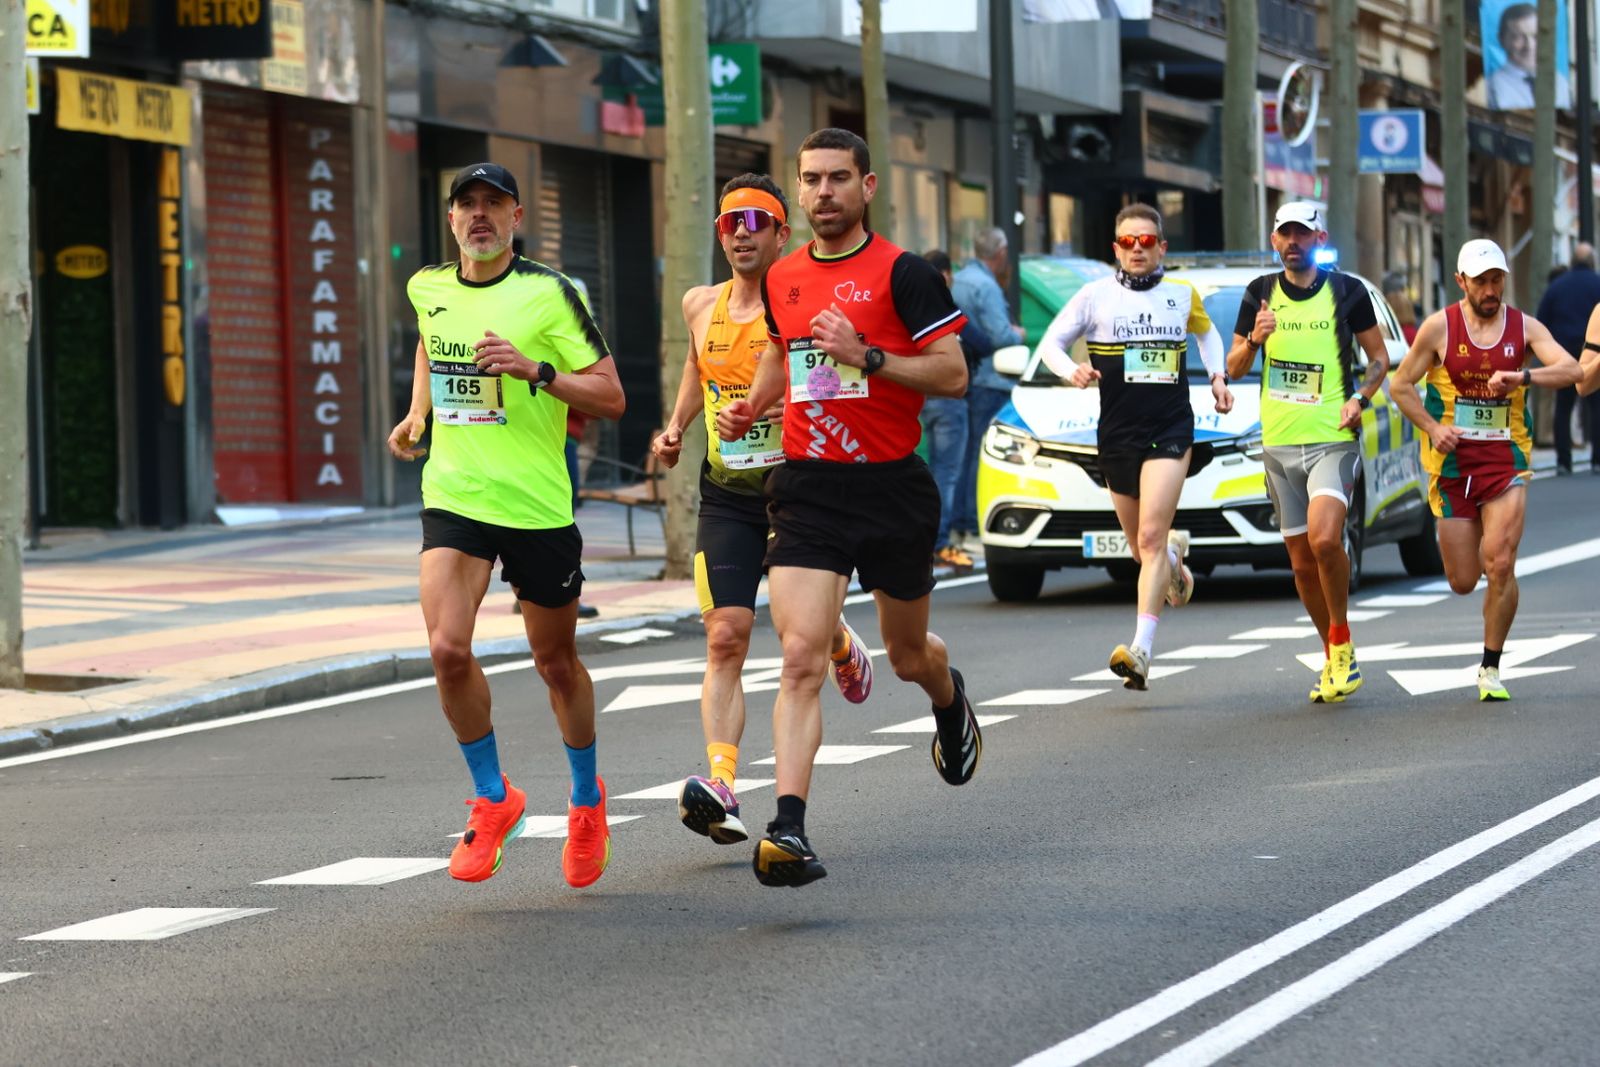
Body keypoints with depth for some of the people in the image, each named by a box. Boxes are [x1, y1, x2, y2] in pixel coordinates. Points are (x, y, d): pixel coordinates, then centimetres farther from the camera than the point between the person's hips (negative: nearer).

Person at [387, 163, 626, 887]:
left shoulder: (549, 294, -8)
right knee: (447, 647, -17)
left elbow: (611, 397, -9)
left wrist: (535, 369, -21)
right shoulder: (426, 289, 6)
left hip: (538, 505, -2)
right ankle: (493, 800, 2)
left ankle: (586, 799, 36)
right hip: (453, 498, 3)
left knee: (556, 662, 11)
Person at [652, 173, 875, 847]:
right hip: (726, 495, 3)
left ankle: (844, 649, 50)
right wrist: (676, 425, 16)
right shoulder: (702, 306, 8)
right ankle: (721, 782, -22)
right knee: (724, 639, -12)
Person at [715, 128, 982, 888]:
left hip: (892, 487, -2)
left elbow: (952, 373, -10)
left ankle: (949, 698, 55)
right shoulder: (781, 280, 9)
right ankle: (788, 830, -24)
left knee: (908, 656, 16)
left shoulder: (901, 273, -7)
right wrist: (751, 408, 11)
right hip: (807, 489, 2)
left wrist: (866, 357, -21)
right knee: (800, 656, -16)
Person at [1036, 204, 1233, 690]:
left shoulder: (1183, 294, 8)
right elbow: (1050, 343, 5)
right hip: (1117, 433, 2)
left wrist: (1218, 377, 13)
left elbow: (1206, 332, 28)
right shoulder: (1096, 295, 4)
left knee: (1150, 538, -18)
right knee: (1142, 549, 11)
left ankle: (1141, 650, -25)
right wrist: (1072, 371, -15)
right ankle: (1175, 555, 50)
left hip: (1171, 431, -2)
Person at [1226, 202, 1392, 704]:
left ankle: (1342, 640, -4)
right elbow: (1233, 368, 12)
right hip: (1278, 444, 4)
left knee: (1324, 538, -24)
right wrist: (1253, 340, -9)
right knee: (1302, 562, 6)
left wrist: (1360, 398, -9)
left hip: (1333, 438, -4)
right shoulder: (1260, 293, 9)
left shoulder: (1347, 292, 1)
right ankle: (1333, 657, 22)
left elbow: (1379, 357, 9)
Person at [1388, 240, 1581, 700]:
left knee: (1500, 566, -14)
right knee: (1463, 582, 3)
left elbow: (1570, 370, -11)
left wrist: (1524, 376, -29)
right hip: (1453, 460, 0)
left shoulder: (1524, 327, 2)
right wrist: (1433, 428, -11)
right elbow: (1401, 386, 5)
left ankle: (1490, 669, 0)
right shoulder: (1440, 327, -1)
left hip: (1506, 457, 0)